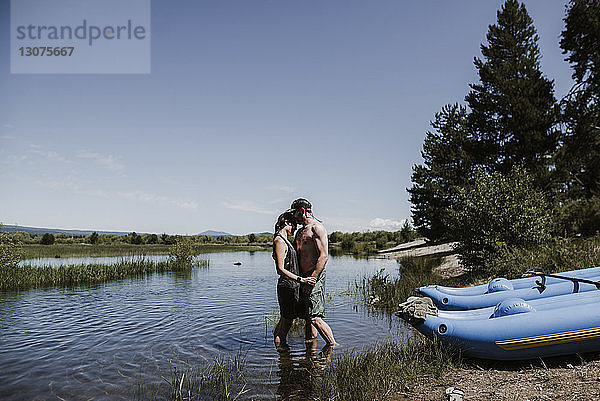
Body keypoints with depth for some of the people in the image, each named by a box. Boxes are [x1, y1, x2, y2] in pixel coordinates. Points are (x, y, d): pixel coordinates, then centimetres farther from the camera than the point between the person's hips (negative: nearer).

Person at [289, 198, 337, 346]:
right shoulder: (300, 232, 19)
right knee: (307, 315, 14)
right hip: (303, 277, 9)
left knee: (315, 317, -11)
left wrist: (312, 279, -23)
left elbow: (324, 256, -19)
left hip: (315, 276, -9)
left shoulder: (317, 227, -10)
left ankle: (334, 345, -2)